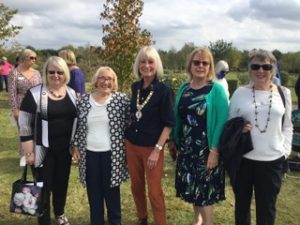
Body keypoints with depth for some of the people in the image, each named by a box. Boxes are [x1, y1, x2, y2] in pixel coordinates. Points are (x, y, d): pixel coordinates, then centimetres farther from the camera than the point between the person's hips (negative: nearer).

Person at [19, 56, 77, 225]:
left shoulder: (72, 94, 3)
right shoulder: (34, 94, -11)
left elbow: (77, 120, 12)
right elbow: (24, 125, -10)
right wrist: (29, 152, -11)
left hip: (65, 149, 4)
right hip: (43, 150, -4)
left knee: (62, 183, 18)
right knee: (44, 187, 5)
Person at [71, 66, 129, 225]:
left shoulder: (121, 99, -6)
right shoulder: (84, 100, 2)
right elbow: (78, 125, 9)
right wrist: (75, 146, 4)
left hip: (112, 154, -2)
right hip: (89, 153, 3)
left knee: (111, 190, 11)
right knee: (94, 191, 14)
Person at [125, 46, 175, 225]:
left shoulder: (164, 90, -12)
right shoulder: (135, 87, 3)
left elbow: (169, 123, -12)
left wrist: (157, 149, -16)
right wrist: (128, 134, 12)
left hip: (152, 147, -5)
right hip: (132, 145, 5)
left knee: (154, 191, 2)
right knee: (136, 186, 16)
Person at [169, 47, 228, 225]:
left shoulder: (216, 89, -10)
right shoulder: (184, 88, 6)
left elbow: (222, 121, -15)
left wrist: (215, 150, -19)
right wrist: (174, 140, 11)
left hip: (206, 149, -5)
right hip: (186, 148, 5)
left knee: (205, 191, 3)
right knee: (192, 188, 15)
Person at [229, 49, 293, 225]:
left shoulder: (284, 93, 2)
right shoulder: (240, 93, -1)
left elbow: (287, 126, 10)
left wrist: (285, 150, 0)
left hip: (272, 161, 0)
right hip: (243, 159, 0)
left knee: (267, 208, 13)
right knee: (242, 203, 17)